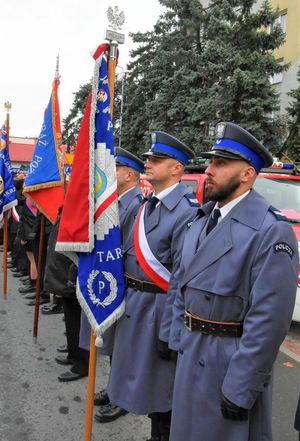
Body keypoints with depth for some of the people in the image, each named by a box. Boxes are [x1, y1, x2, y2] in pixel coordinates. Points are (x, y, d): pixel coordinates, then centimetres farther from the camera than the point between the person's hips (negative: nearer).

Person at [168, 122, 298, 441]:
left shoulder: (271, 230, -20)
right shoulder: (202, 219, 6)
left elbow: (269, 319, -22)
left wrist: (240, 389, -19)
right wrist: (177, 340, 11)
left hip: (231, 360, -7)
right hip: (191, 353, 8)